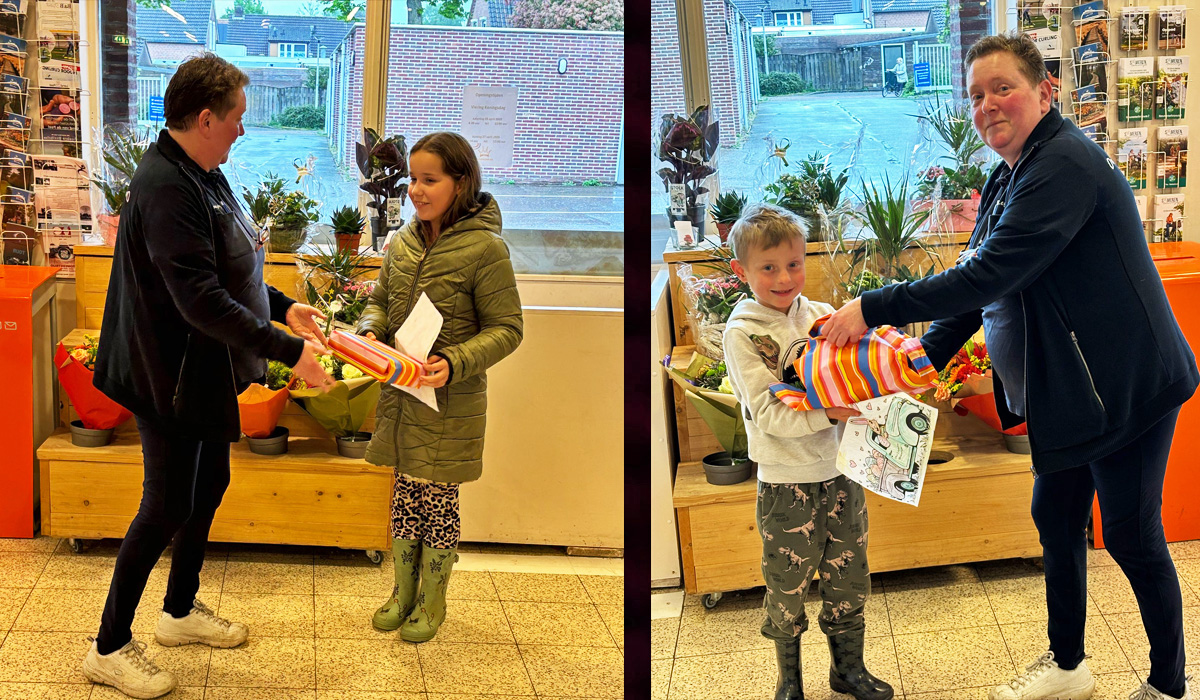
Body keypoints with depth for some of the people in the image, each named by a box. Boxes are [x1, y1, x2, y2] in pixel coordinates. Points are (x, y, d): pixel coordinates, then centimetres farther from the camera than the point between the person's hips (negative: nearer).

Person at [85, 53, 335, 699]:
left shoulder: (204, 176, 8)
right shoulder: (165, 186, -25)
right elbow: (201, 299, -31)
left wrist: (282, 307, 8)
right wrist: (288, 351, -31)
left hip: (203, 371, 10)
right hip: (169, 377, -10)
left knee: (209, 485, 20)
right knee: (166, 508, -1)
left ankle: (181, 610, 38)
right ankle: (110, 647, 15)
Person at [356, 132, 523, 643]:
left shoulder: (485, 249, -14)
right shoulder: (402, 242, 4)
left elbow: (506, 329, -12)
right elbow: (380, 300, 17)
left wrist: (454, 362, -25)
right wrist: (370, 332, -5)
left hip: (451, 399, -5)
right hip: (399, 392, 5)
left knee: (438, 501, 7)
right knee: (404, 495, 16)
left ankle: (432, 601, 26)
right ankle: (404, 591, 34)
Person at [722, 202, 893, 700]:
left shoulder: (823, 316, 3)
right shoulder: (742, 332, -10)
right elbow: (769, 414, -16)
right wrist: (828, 414, -27)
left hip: (840, 470, 4)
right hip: (786, 482, -4)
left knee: (849, 580, 15)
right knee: (787, 586, 10)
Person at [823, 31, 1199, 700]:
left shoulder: (1065, 163, -22)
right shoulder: (1006, 180, 11)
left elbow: (990, 274, -30)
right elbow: (978, 280, 12)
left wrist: (874, 308, -29)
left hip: (1126, 387, -10)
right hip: (1069, 389, 10)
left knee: (1132, 534, 1)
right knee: (1056, 519, 17)